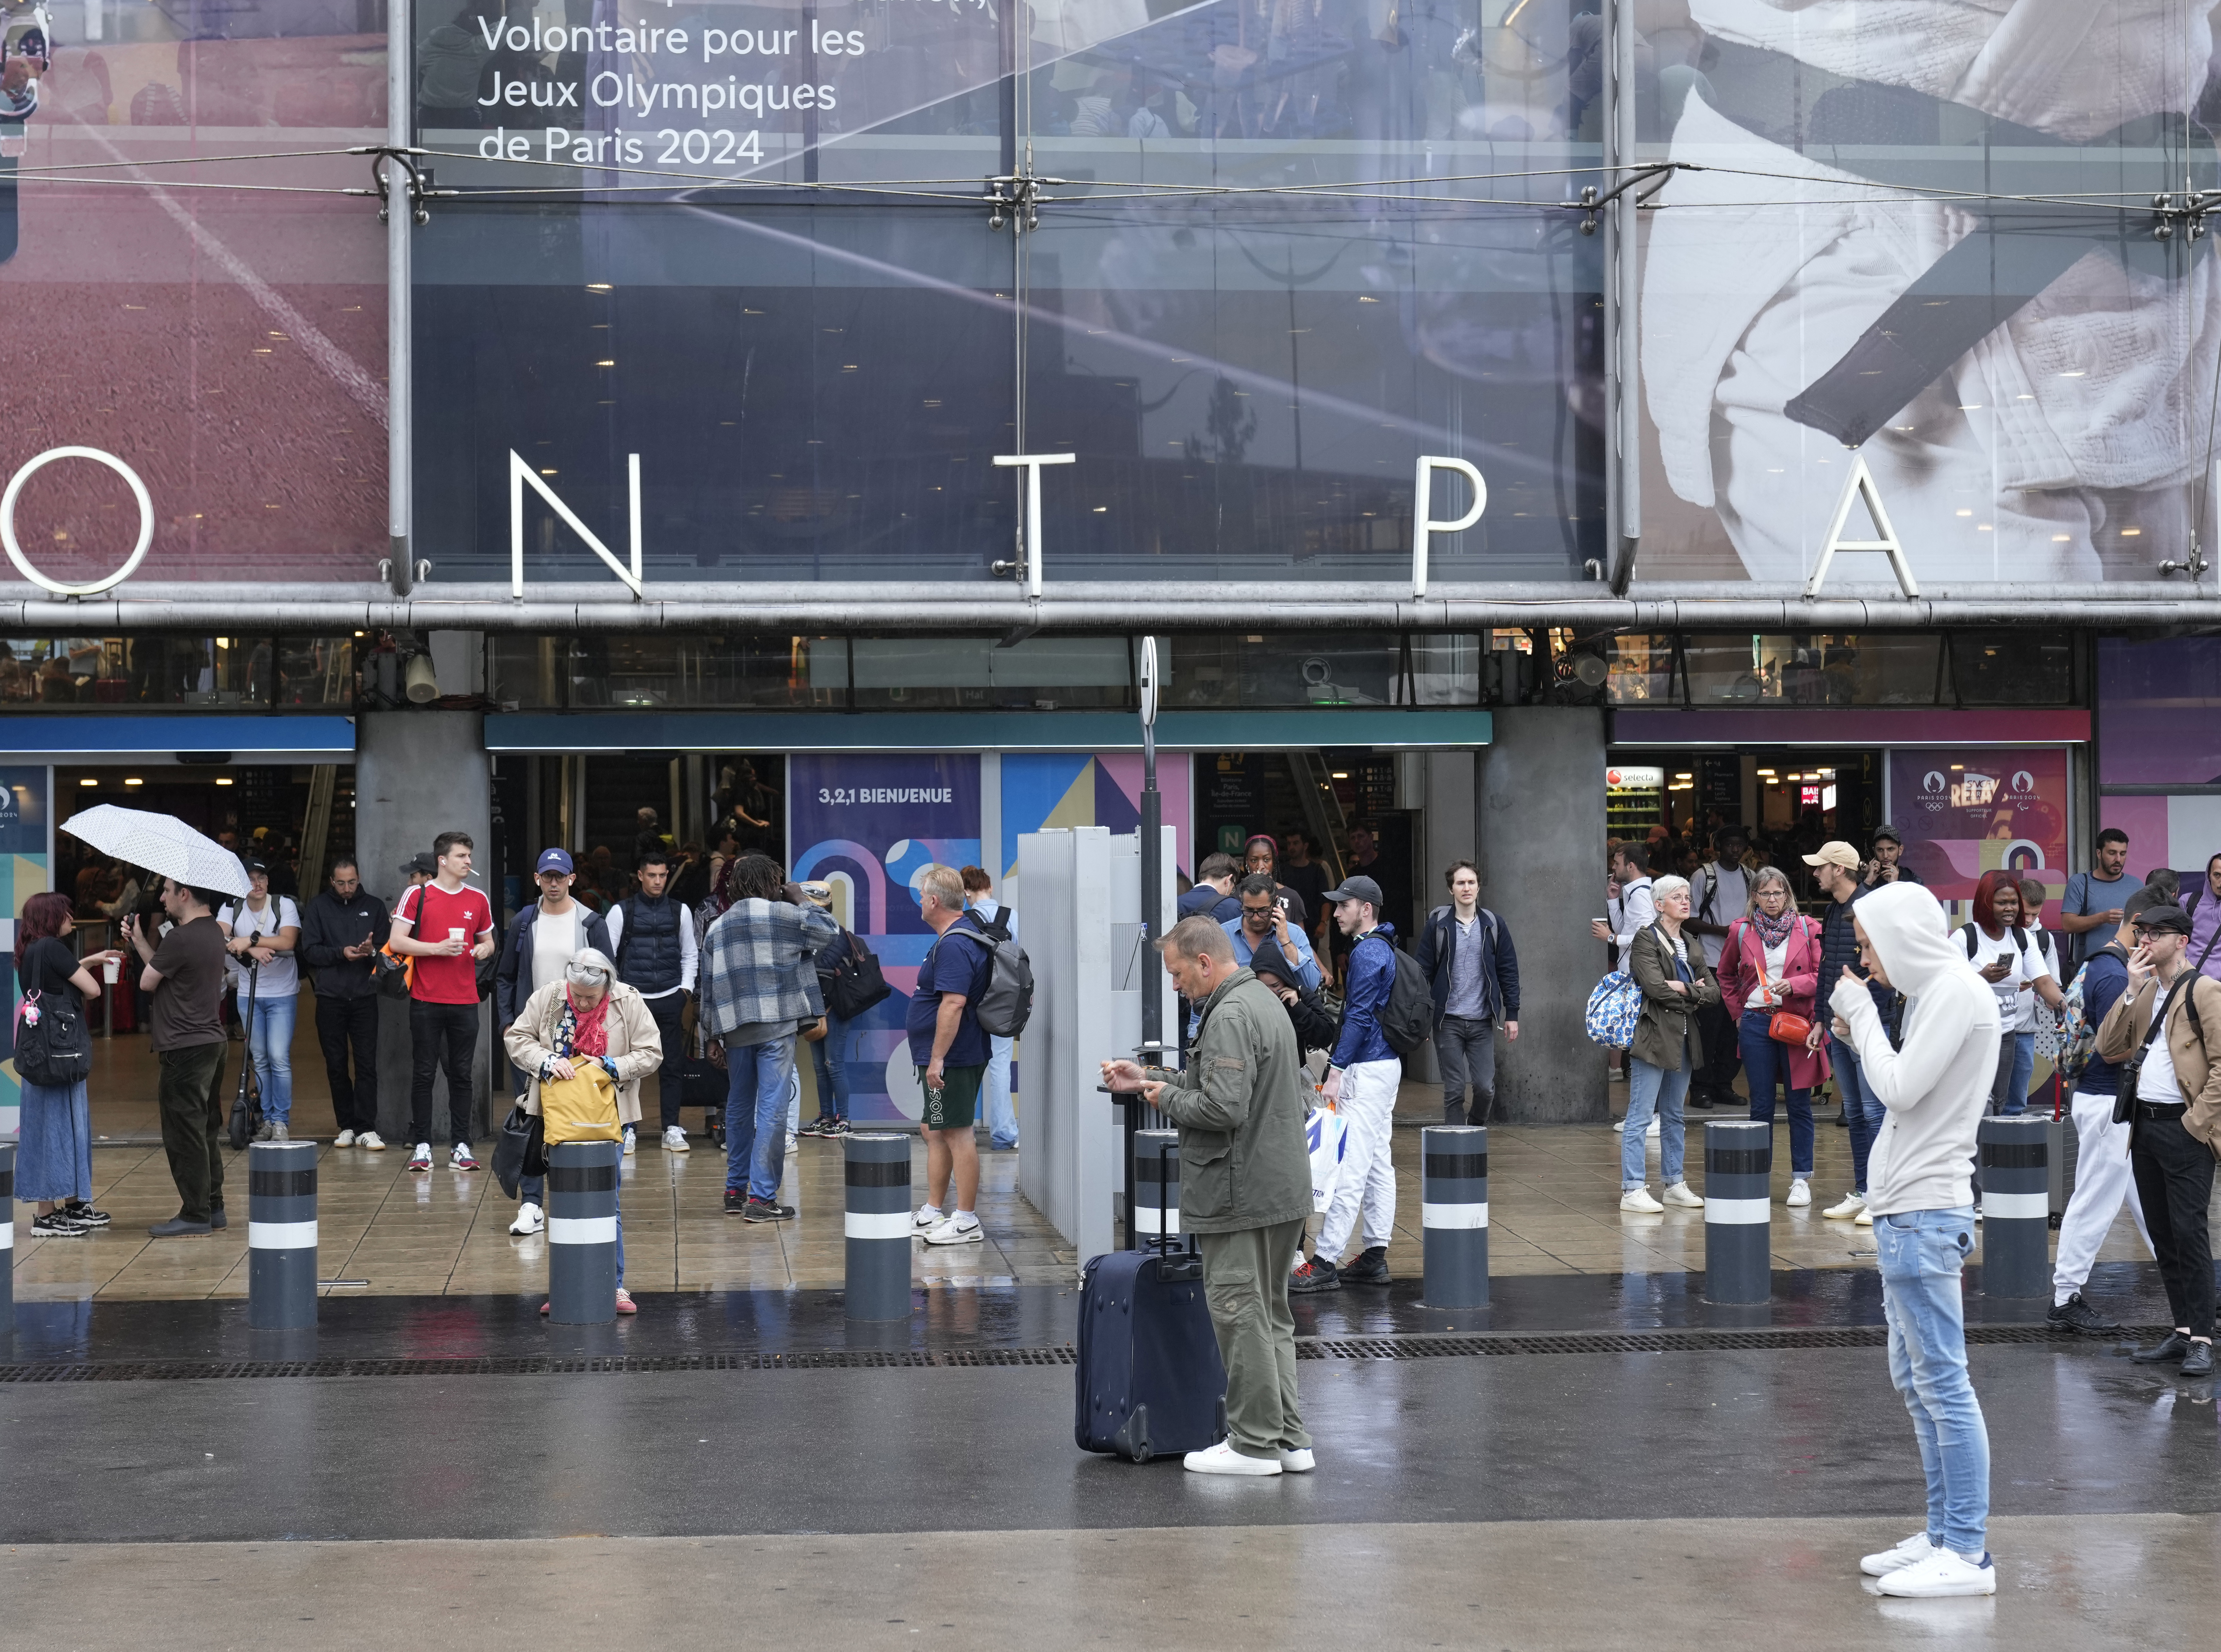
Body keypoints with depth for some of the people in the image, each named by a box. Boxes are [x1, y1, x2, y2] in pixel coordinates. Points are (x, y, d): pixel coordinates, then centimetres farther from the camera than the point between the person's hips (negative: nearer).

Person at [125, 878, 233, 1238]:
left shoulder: (180, 938, -19)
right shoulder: (213, 932, 11)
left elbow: (148, 981, -9)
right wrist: (139, 941, 13)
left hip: (186, 1047, -10)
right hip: (212, 1042, 10)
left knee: (184, 1133, -4)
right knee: (206, 1130, 16)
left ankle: (195, 1215, -1)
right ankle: (212, 1207, 22)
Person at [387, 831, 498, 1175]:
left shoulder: (479, 899, 11)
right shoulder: (418, 895, -1)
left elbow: (488, 940, 23)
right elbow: (396, 941, -5)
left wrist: (484, 949, 0)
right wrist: (438, 948, -14)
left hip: (465, 1001, 3)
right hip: (426, 1001, -3)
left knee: (461, 1074, 5)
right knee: (423, 1073, 1)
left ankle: (461, 1145, 9)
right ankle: (422, 1146, 6)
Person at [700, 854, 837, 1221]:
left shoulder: (716, 929, 13)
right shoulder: (784, 915, -3)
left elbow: (708, 986, 13)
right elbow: (830, 932, 8)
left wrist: (712, 1034, 17)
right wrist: (802, 900, 19)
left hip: (734, 1027, 6)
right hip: (776, 1025, -5)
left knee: (739, 1106, 18)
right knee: (772, 1107, -6)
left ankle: (736, 1190, 24)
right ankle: (761, 1198, -10)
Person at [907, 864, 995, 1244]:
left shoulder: (954, 946, -20)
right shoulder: (965, 934, 15)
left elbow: (953, 1003, -29)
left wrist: (937, 1059, -27)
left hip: (951, 1059, -11)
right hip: (949, 1058, 11)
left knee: (957, 1135, -6)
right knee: (936, 1133, 17)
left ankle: (966, 1221, -3)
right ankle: (931, 1214, 26)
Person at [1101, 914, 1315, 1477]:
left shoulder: (1230, 1017, -18)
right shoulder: (1263, 1001, 16)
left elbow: (1222, 1108, -26)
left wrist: (1169, 1100, -9)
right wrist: (1148, 1079, 21)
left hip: (1243, 1194, -10)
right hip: (1281, 1188, 10)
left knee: (1240, 1315, -3)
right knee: (1269, 1314, 15)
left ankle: (1255, 1444, 2)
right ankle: (1289, 1440, 18)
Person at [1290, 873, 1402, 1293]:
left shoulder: (1367, 954, -15)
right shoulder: (1383, 948, 16)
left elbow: (1359, 1018, -21)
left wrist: (1336, 1072, -21)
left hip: (1367, 1069, -11)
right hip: (1386, 1065, 11)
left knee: (1349, 1168, -11)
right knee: (1378, 1164, 12)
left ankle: (1326, 1263, -12)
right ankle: (1375, 1256, 16)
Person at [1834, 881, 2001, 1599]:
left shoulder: (1957, 991, -13)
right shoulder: (1937, 991, 17)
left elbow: (1902, 1090, -18)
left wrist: (1862, 1014, -7)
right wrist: (1859, 1038, 7)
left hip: (1923, 1215, -11)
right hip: (1909, 1212, 11)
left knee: (1942, 1382, -9)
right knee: (1915, 1380, 15)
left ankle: (1968, 1554, -7)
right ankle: (1944, 1535, 21)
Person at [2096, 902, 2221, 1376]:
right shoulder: (2145, 993, 16)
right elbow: (2110, 1049, 8)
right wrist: (2132, 992, 0)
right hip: (2145, 1125, 8)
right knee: (2162, 1236, 10)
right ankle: (2182, 1332, 16)